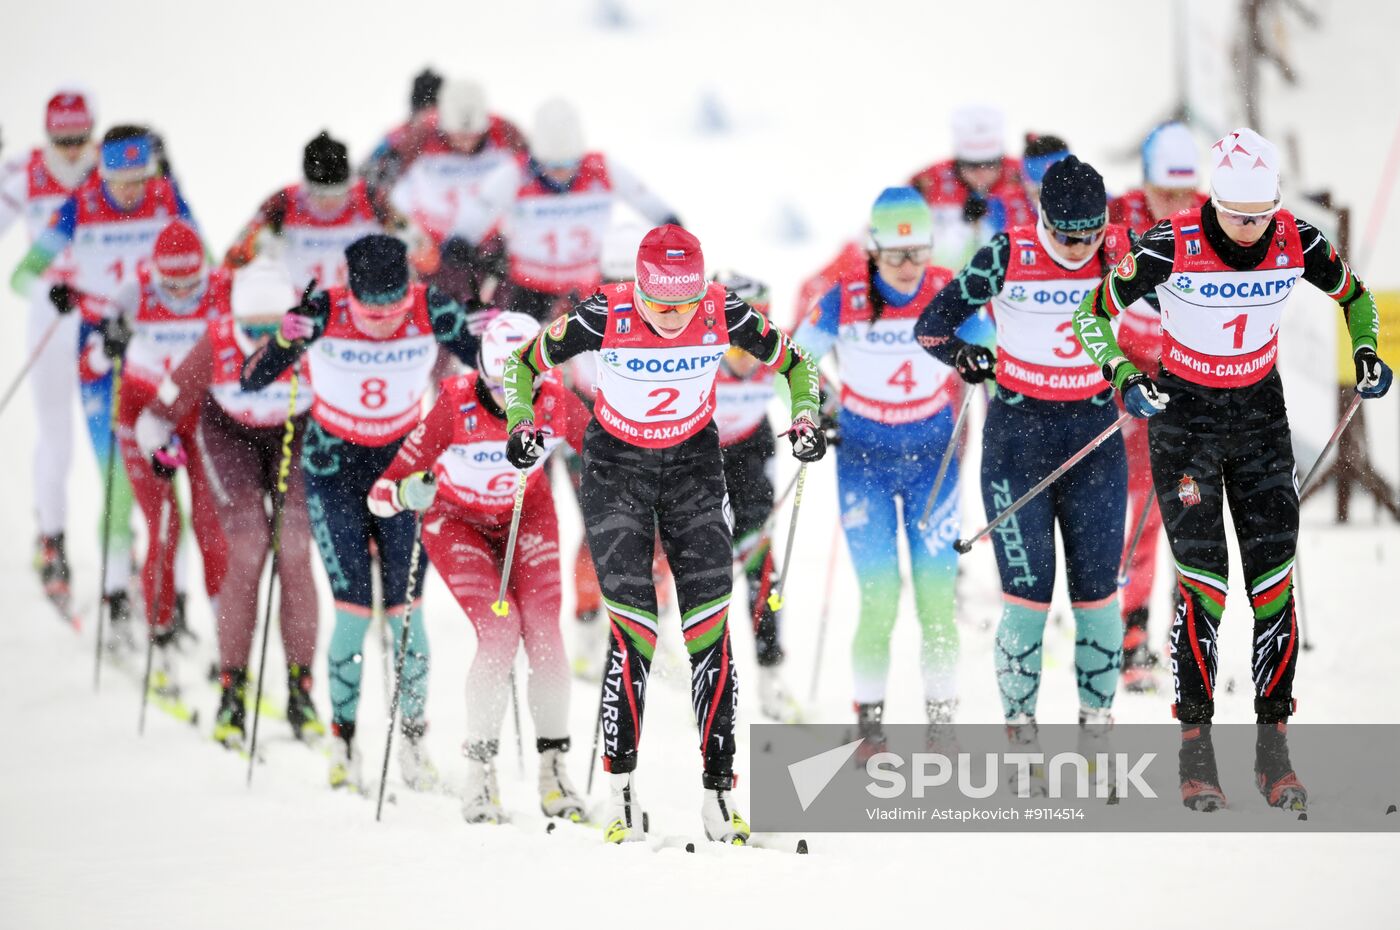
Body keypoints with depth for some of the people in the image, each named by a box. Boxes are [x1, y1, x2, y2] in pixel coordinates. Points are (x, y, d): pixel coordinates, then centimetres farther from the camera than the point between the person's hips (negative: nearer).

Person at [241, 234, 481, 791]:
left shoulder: (431, 312, -17)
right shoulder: (323, 315, -21)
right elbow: (251, 380, -22)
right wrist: (286, 340, -40)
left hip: (405, 466, 1)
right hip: (335, 471, -1)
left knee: (405, 609, -4)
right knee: (354, 611, -9)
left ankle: (413, 740, 10)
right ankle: (343, 743, 5)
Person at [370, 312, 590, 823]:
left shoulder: (556, 404, -26)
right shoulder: (457, 407, -33)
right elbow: (381, 494, -32)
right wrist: (405, 494, -54)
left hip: (527, 514, 3)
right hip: (457, 518, -3)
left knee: (543, 632, -12)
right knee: (498, 632, -19)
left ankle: (554, 766, 0)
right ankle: (480, 772, -8)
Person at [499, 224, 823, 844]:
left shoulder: (725, 316, -18)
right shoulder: (604, 317, -23)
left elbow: (794, 363, 1)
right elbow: (523, 364, -7)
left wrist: (806, 420, -15)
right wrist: (520, 423, -22)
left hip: (693, 463, 2)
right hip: (616, 466, -2)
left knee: (709, 626, -7)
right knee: (634, 628, -13)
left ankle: (717, 789, -2)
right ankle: (619, 788, -2)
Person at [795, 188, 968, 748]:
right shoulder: (845, 303, -13)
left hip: (932, 455, 1)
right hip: (864, 462, -1)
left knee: (937, 593, -5)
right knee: (879, 596, -9)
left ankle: (941, 717, 5)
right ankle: (869, 720, 3)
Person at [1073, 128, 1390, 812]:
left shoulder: (1298, 243, -12)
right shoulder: (1171, 247, -21)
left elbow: (1354, 295, 9)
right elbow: (1092, 313, -10)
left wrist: (1366, 351, -8)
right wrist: (1123, 379, -24)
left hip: (1261, 414, 3)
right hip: (1184, 416, -3)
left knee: (1274, 578, -2)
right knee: (1203, 581, -10)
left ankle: (1273, 747, 5)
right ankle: (1195, 750, 0)